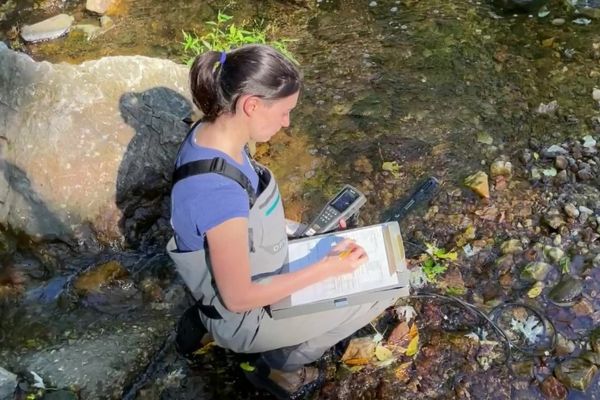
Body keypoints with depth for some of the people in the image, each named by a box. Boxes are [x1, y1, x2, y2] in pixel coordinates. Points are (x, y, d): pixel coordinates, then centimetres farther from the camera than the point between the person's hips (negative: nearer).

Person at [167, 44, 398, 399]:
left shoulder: (211, 132, -13)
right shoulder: (220, 193, -40)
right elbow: (239, 298, -27)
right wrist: (327, 269, -22)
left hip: (251, 268, 8)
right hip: (244, 315, -8)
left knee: (348, 246, 19)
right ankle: (280, 366, 16)